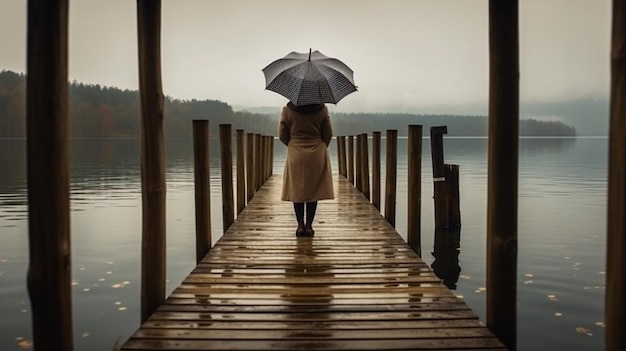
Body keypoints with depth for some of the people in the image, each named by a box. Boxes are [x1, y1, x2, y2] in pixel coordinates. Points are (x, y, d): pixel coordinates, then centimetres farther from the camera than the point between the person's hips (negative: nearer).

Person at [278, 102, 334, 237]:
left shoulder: (287, 110, -5)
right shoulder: (322, 109, -5)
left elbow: (282, 135, 0)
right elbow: (328, 134, 0)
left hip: (295, 156, 0)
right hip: (317, 156, 0)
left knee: (297, 191, 9)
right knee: (314, 190, 7)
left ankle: (300, 225, 9)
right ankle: (309, 226, 10)